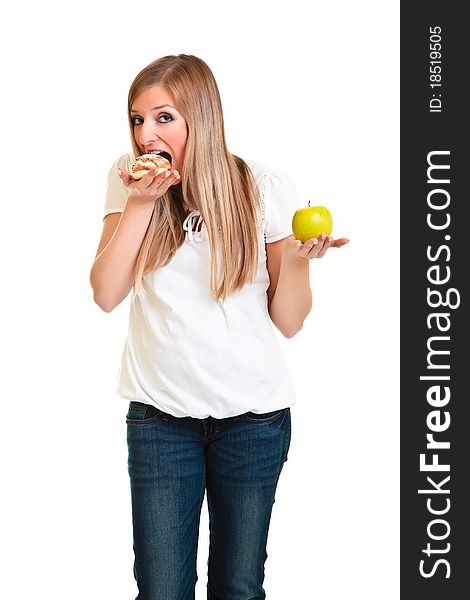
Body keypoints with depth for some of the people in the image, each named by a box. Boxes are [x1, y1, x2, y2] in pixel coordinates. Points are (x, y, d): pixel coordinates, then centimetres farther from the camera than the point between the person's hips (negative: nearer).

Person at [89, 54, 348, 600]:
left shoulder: (265, 188, -5)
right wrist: (142, 202, -13)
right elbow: (106, 295, -8)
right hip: (159, 413, 1)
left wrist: (295, 258, -20)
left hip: (254, 414, 0)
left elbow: (288, 322, -2)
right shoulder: (129, 178, 1)